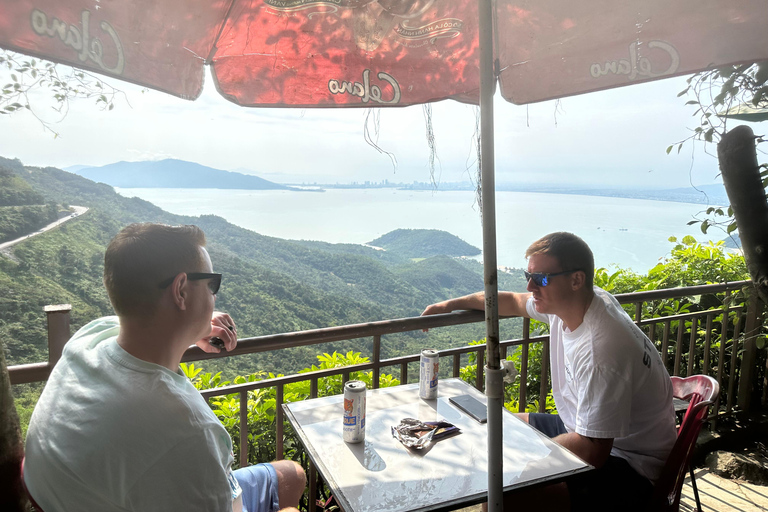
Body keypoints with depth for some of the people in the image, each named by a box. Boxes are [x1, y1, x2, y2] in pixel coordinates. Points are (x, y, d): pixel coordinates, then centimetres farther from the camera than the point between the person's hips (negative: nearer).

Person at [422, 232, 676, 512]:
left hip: (630, 467, -9)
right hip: (589, 431, 10)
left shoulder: (601, 349, -33)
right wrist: (451, 304, 18)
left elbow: (592, 451, -30)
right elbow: (514, 302, 16)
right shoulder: (565, 302, -5)